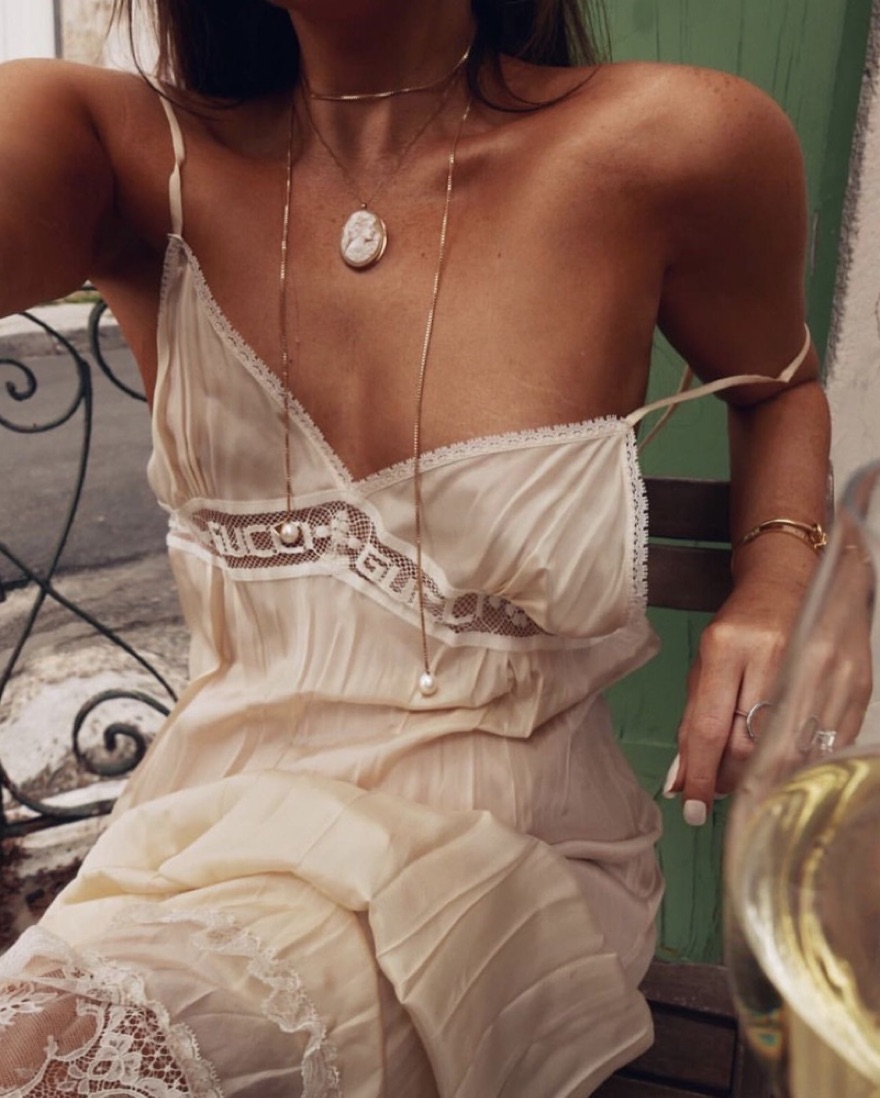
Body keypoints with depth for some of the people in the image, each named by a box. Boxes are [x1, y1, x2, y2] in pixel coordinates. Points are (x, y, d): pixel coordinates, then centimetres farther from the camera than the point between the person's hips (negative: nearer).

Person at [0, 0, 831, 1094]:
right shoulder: (130, 160, -4)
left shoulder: (667, 148, -8)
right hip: (213, 828, 3)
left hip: (503, 859, -2)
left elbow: (778, 384, 11)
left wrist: (779, 578, -7)